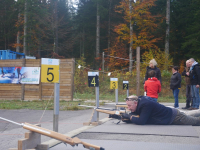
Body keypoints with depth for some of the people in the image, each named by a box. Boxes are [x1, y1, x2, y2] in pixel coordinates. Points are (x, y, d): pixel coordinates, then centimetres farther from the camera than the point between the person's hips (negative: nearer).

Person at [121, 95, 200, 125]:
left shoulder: (146, 105, -35)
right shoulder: (138, 105, -8)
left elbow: (141, 121, -41)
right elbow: (133, 117, -1)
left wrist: (130, 117, -30)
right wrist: (125, 118, -21)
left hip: (174, 116, -8)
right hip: (171, 116, 8)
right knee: (191, 117, 32)